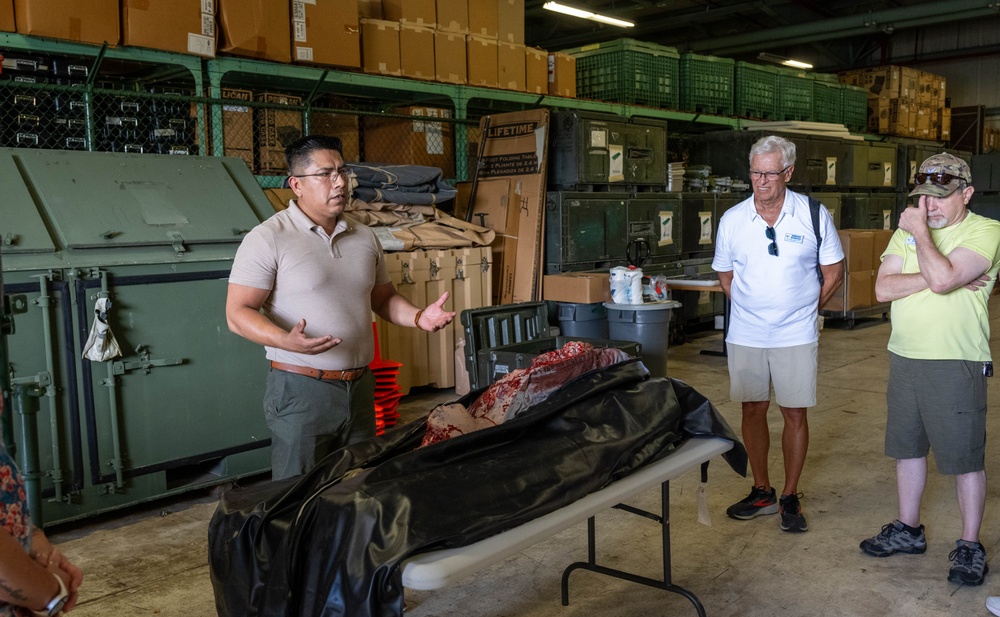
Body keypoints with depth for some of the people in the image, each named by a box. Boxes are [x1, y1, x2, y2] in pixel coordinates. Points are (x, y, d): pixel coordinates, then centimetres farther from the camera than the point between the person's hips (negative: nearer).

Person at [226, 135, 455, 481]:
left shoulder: (364, 238, 10)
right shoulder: (268, 239, -9)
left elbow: (384, 298, 19)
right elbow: (238, 313, -12)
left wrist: (419, 317, -1)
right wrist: (285, 340, -30)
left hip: (360, 385, 6)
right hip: (301, 388, -5)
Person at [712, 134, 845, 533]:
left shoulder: (814, 215, -5)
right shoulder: (732, 219, 0)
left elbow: (834, 271, 5)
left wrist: (807, 309, 1)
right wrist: (749, 308, 5)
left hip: (796, 335, -2)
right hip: (745, 335, 2)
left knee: (795, 414, 3)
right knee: (753, 411, 9)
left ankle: (790, 497, 18)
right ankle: (761, 492, 24)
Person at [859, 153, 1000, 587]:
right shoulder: (910, 230, 9)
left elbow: (942, 278, -26)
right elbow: (883, 289, -3)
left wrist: (920, 231, -14)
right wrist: (937, 278, -15)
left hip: (956, 364, -6)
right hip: (904, 357, 6)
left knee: (965, 457, 3)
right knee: (908, 446, 16)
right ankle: (908, 530, 30)